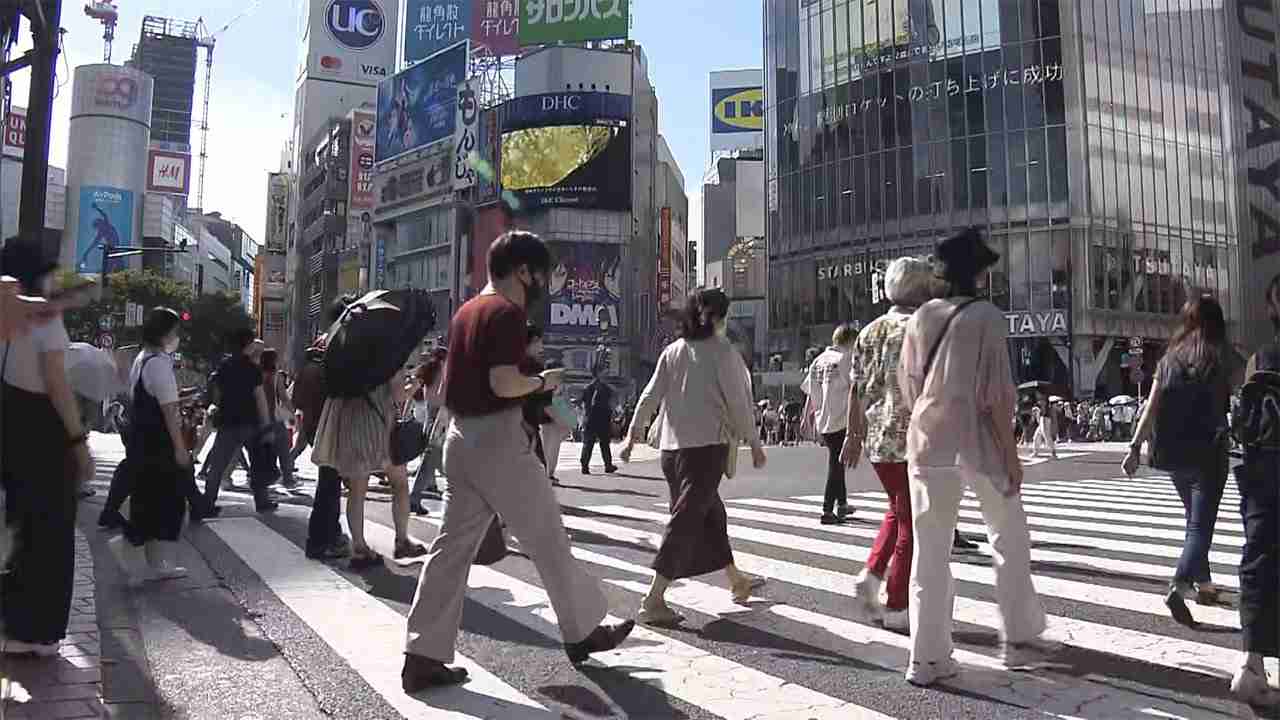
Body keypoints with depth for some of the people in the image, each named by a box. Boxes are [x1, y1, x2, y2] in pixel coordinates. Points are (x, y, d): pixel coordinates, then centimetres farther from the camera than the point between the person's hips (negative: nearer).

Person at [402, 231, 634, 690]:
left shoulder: (466, 311, 16)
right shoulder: (507, 312, -13)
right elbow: (504, 383, -23)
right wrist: (542, 382, -7)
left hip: (461, 439, 9)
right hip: (498, 440, -9)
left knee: (453, 545, 8)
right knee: (548, 539, 5)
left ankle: (423, 657, 8)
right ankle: (583, 632, 20)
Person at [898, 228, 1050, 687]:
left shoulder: (922, 317, 5)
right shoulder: (987, 317, -8)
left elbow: (908, 386, 9)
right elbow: (995, 393, -11)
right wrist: (1010, 451, -5)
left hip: (928, 442, 4)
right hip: (978, 442, -4)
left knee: (930, 550, 7)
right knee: (1010, 539, 17)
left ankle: (927, 659, 10)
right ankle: (1019, 639, 27)